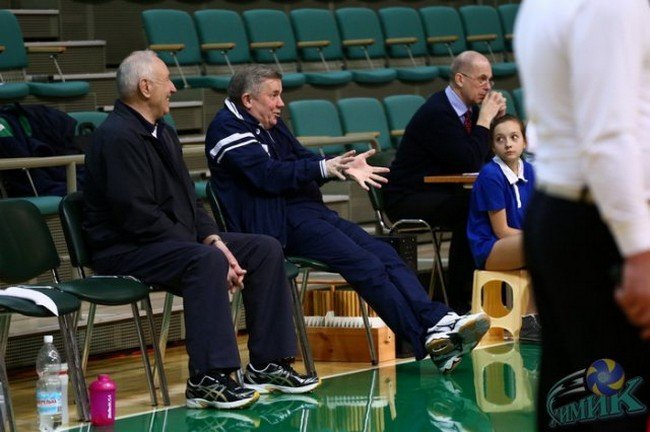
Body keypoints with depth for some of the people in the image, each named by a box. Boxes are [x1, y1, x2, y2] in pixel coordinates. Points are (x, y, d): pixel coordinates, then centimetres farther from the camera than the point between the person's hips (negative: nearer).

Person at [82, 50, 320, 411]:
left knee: (266, 249, 1)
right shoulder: (118, 137, -17)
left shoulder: (162, 133, 14)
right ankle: (207, 380, -35)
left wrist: (214, 240, -3)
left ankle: (267, 364, 2)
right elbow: (139, 216, -24)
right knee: (206, 261, -36)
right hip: (127, 251, -10)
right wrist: (209, 249, -22)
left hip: (176, 241, 10)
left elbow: (188, 200, 16)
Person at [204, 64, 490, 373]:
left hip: (310, 209, 9)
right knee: (366, 265, -22)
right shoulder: (228, 129, -5)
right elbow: (269, 175, -17)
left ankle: (439, 323, -23)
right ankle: (428, 340, -25)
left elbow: (303, 160, 18)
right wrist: (324, 168, -25)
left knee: (384, 253, -10)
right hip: (277, 225, -9)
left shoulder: (271, 125, 24)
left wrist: (345, 167, -2)